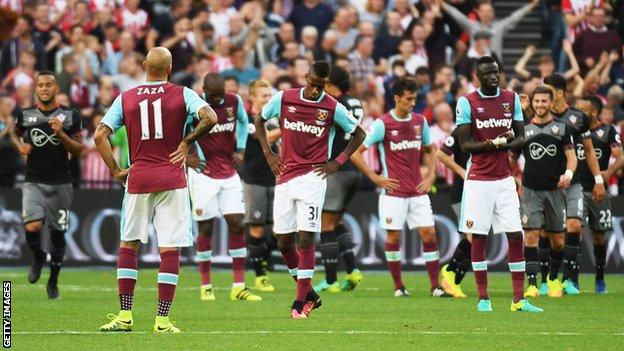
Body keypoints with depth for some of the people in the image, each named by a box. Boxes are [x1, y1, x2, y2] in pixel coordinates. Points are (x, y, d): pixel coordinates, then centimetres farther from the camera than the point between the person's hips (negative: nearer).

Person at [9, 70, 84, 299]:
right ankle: (38, 257, 14)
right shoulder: (26, 115, 3)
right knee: (32, 227, -19)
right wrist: (20, 146, 1)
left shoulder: (70, 116, -1)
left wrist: (61, 134, -16)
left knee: (57, 233, 6)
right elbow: (15, 135, 23)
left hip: (60, 183, 0)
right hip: (33, 182, 0)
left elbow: (78, 151, 0)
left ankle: (53, 281, 24)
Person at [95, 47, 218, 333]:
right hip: (171, 180, -2)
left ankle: (125, 315, 8)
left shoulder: (125, 98, 5)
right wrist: (187, 141, -1)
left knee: (128, 245, 12)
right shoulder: (182, 95, -1)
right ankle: (162, 320, -3)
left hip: (138, 180, 2)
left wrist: (116, 171, 6)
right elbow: (210, 118, -15)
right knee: (169, 250, 0)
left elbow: (100, 136, -1)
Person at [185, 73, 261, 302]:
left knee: (237, 225, -2)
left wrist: (240, 150, 10)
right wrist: (186, 157, -10)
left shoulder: (234, 101, 0)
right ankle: (205, 286, 10)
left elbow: (243, 122, 21)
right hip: (204, 174, -4)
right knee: (206, 228, -1)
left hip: (229, 173, 4)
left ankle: (239, 286, 2)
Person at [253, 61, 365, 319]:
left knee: (306, 238, -10)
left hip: (312, 177, -3)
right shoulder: (284, 99, 2)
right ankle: (309, 294, 20)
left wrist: (338, 162, 1)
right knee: (284, 242, 4)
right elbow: (259, 120, 19)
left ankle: (300, 302, -7)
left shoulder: (333, 108, -3)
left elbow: (359, 134, 10)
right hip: (285, 177, 3)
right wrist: (267, 153, 9)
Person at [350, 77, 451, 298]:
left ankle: (435, 286, 2)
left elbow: (430, 150, 24)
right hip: (393, 192, -4)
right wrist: (376, 178, -6)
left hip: (418, 190, 4)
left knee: (429, 233, -2)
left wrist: (430, 176, 11)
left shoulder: (420, 121, 7)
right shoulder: (383, 124, -8)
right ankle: (398, 286, 12)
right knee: (393, 236, 0)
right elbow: (356, 153, -6)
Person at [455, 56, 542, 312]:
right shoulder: (467, 103, -5)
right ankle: (483, 298, 6)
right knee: (479, 238, -1)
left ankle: (518, 299, -1)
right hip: (478, 181, -3)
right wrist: (495, 143, -19)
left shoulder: (511, 99, 7)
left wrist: (508, 144, -14)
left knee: (516, 236, -3)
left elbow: (521, 138, 8)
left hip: (504, 179, 3)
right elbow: (465, 144, -7)